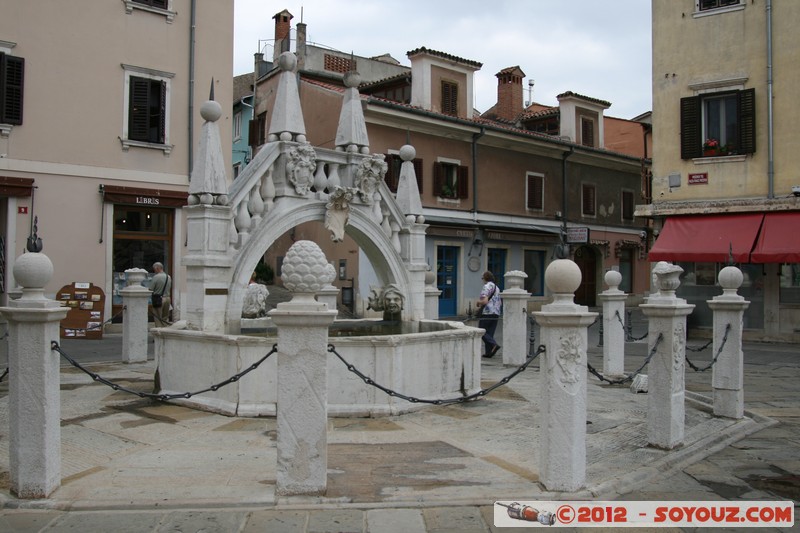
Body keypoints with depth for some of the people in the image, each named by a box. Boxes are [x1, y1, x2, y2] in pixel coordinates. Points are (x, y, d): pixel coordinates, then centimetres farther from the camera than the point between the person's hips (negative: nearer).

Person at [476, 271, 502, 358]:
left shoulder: (486, 287, -10)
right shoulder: (496, 288, 17)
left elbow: (485, 301, -22)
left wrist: (478, 302, 0)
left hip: (487, 314, -8)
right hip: (496, 314, 8)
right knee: (490, 333, 9)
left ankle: (494, 345, -16)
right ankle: (489, 352, 2)